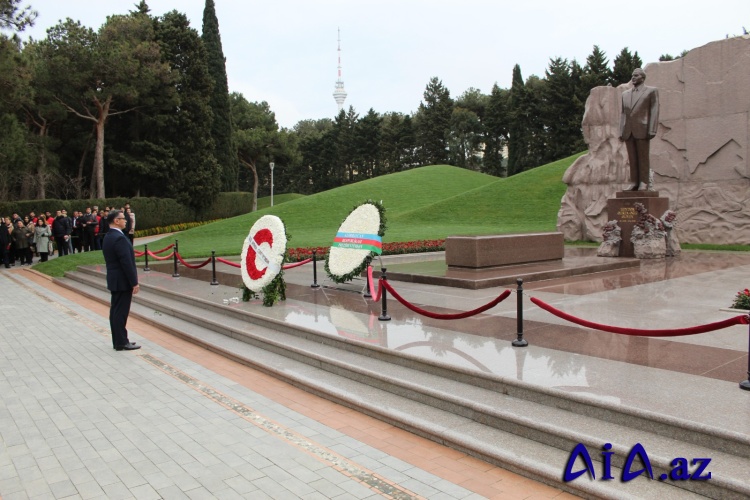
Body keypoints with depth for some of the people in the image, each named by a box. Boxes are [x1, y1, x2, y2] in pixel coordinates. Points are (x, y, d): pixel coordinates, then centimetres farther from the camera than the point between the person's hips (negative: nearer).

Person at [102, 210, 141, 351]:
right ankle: (121, 343, 3)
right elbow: (127, 262, -22)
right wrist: (134, 283, -17)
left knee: (116, 311, 13)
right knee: (121, 312, -4)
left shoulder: (108, 237, 11)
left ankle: (118, 340, 21)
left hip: (114, 280, 10)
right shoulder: (119, 238, -20)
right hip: (123, 281, -10)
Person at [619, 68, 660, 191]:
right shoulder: (625, 94, 20)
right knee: (632, 158, 3)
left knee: (643, 158, -2)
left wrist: (652, 130, -10)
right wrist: (621, 132, 7)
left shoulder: (651, 91, 7)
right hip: (628, 131, 4)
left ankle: (644, 183, -1)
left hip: (642, 130, -4)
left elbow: (654, 111, 0)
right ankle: (634, 183, 6)